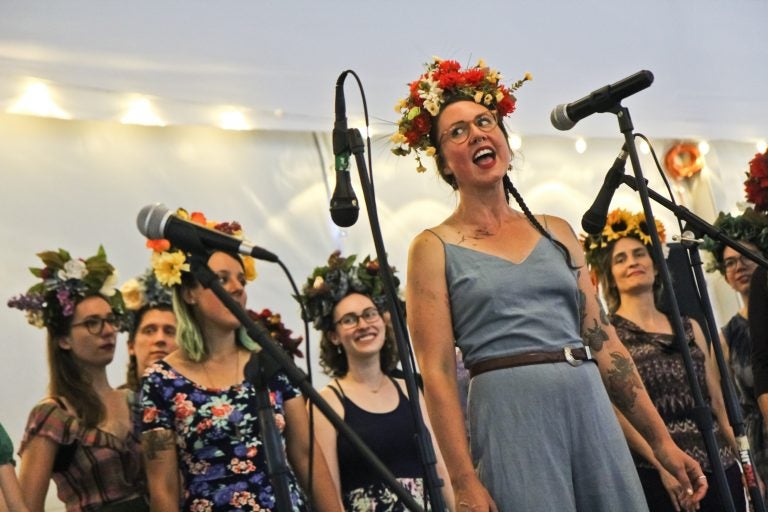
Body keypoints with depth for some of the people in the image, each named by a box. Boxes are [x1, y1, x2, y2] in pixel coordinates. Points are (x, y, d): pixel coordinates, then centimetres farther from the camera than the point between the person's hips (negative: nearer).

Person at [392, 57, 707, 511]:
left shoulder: (557, 232, 13)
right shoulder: (435, 248, 1)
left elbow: (603, 340, 12)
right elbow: (437, 372, -7)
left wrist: (662, 440, 9)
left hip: (590, 406, 4)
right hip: (510, 416, -4)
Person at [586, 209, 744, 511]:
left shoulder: (690, 327, 15)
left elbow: (718, 404, 16)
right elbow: (616, 412, -11)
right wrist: (664, 464, -19)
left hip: (721, 470, 5)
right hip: (656, 476, -5)